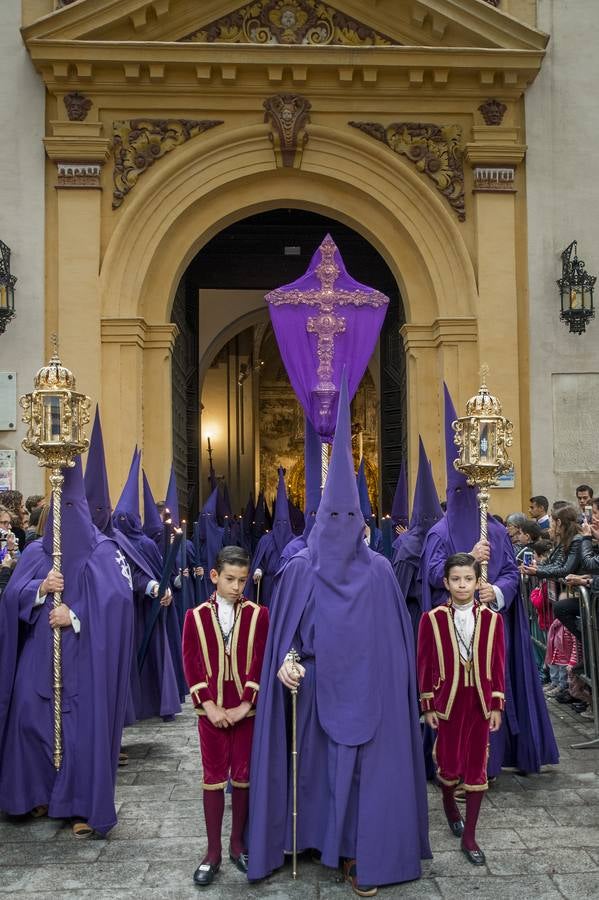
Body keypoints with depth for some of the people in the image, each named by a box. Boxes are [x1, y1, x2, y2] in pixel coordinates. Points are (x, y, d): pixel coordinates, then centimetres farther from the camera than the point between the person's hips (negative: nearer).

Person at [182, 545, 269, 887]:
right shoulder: (196, 616, -3)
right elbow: (192, 665, -4)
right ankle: (213, 852, 18)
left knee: (243, 777, 10)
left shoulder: (258, 614, -5)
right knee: (213, 779, 7)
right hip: (212, 711, 0)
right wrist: (209, 705, -11)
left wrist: (244, 705, -12)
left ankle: (238, 844, 26)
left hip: (246, 710, 0)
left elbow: (261, 663, -6)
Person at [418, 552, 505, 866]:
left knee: (476, 767, 6)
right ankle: (449, 803, 41)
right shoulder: (432, 619, -8)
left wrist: (497, 705, 1)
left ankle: (469, 835, 19)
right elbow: (424, 664, -3)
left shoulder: (492, 619, -4)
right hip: (448, 700, -1)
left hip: (480, 702, 1)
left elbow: (498, 664, 1)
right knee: (449, 766, 7)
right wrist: (428, 705, -2)